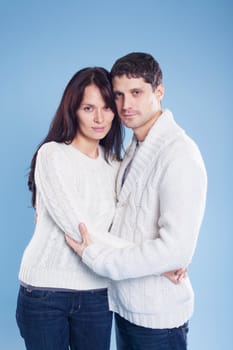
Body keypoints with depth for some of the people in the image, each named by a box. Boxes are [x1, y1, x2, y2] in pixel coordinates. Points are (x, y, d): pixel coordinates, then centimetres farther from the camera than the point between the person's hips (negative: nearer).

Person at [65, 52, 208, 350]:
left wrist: (95, 256, -19)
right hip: (125, 303, 7)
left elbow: (176, 250, -26)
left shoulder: (179, 153, -21)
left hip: (157, 316, -7)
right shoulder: (134, 149, 6)